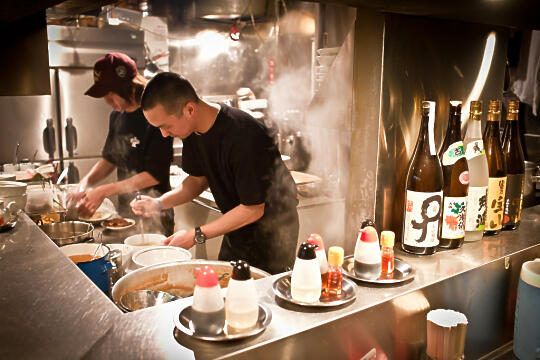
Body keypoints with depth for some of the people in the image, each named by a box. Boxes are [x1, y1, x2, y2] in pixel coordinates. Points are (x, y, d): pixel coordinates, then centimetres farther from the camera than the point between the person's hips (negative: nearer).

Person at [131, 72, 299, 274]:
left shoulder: (244, 136, -32)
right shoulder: (193, 130, -6)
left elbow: (253, 209, -25)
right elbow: (198, 179, 9)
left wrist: (196, 235, -20)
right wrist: (159, 203, -8)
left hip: (271, 233, -7)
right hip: (237, 227, 7)